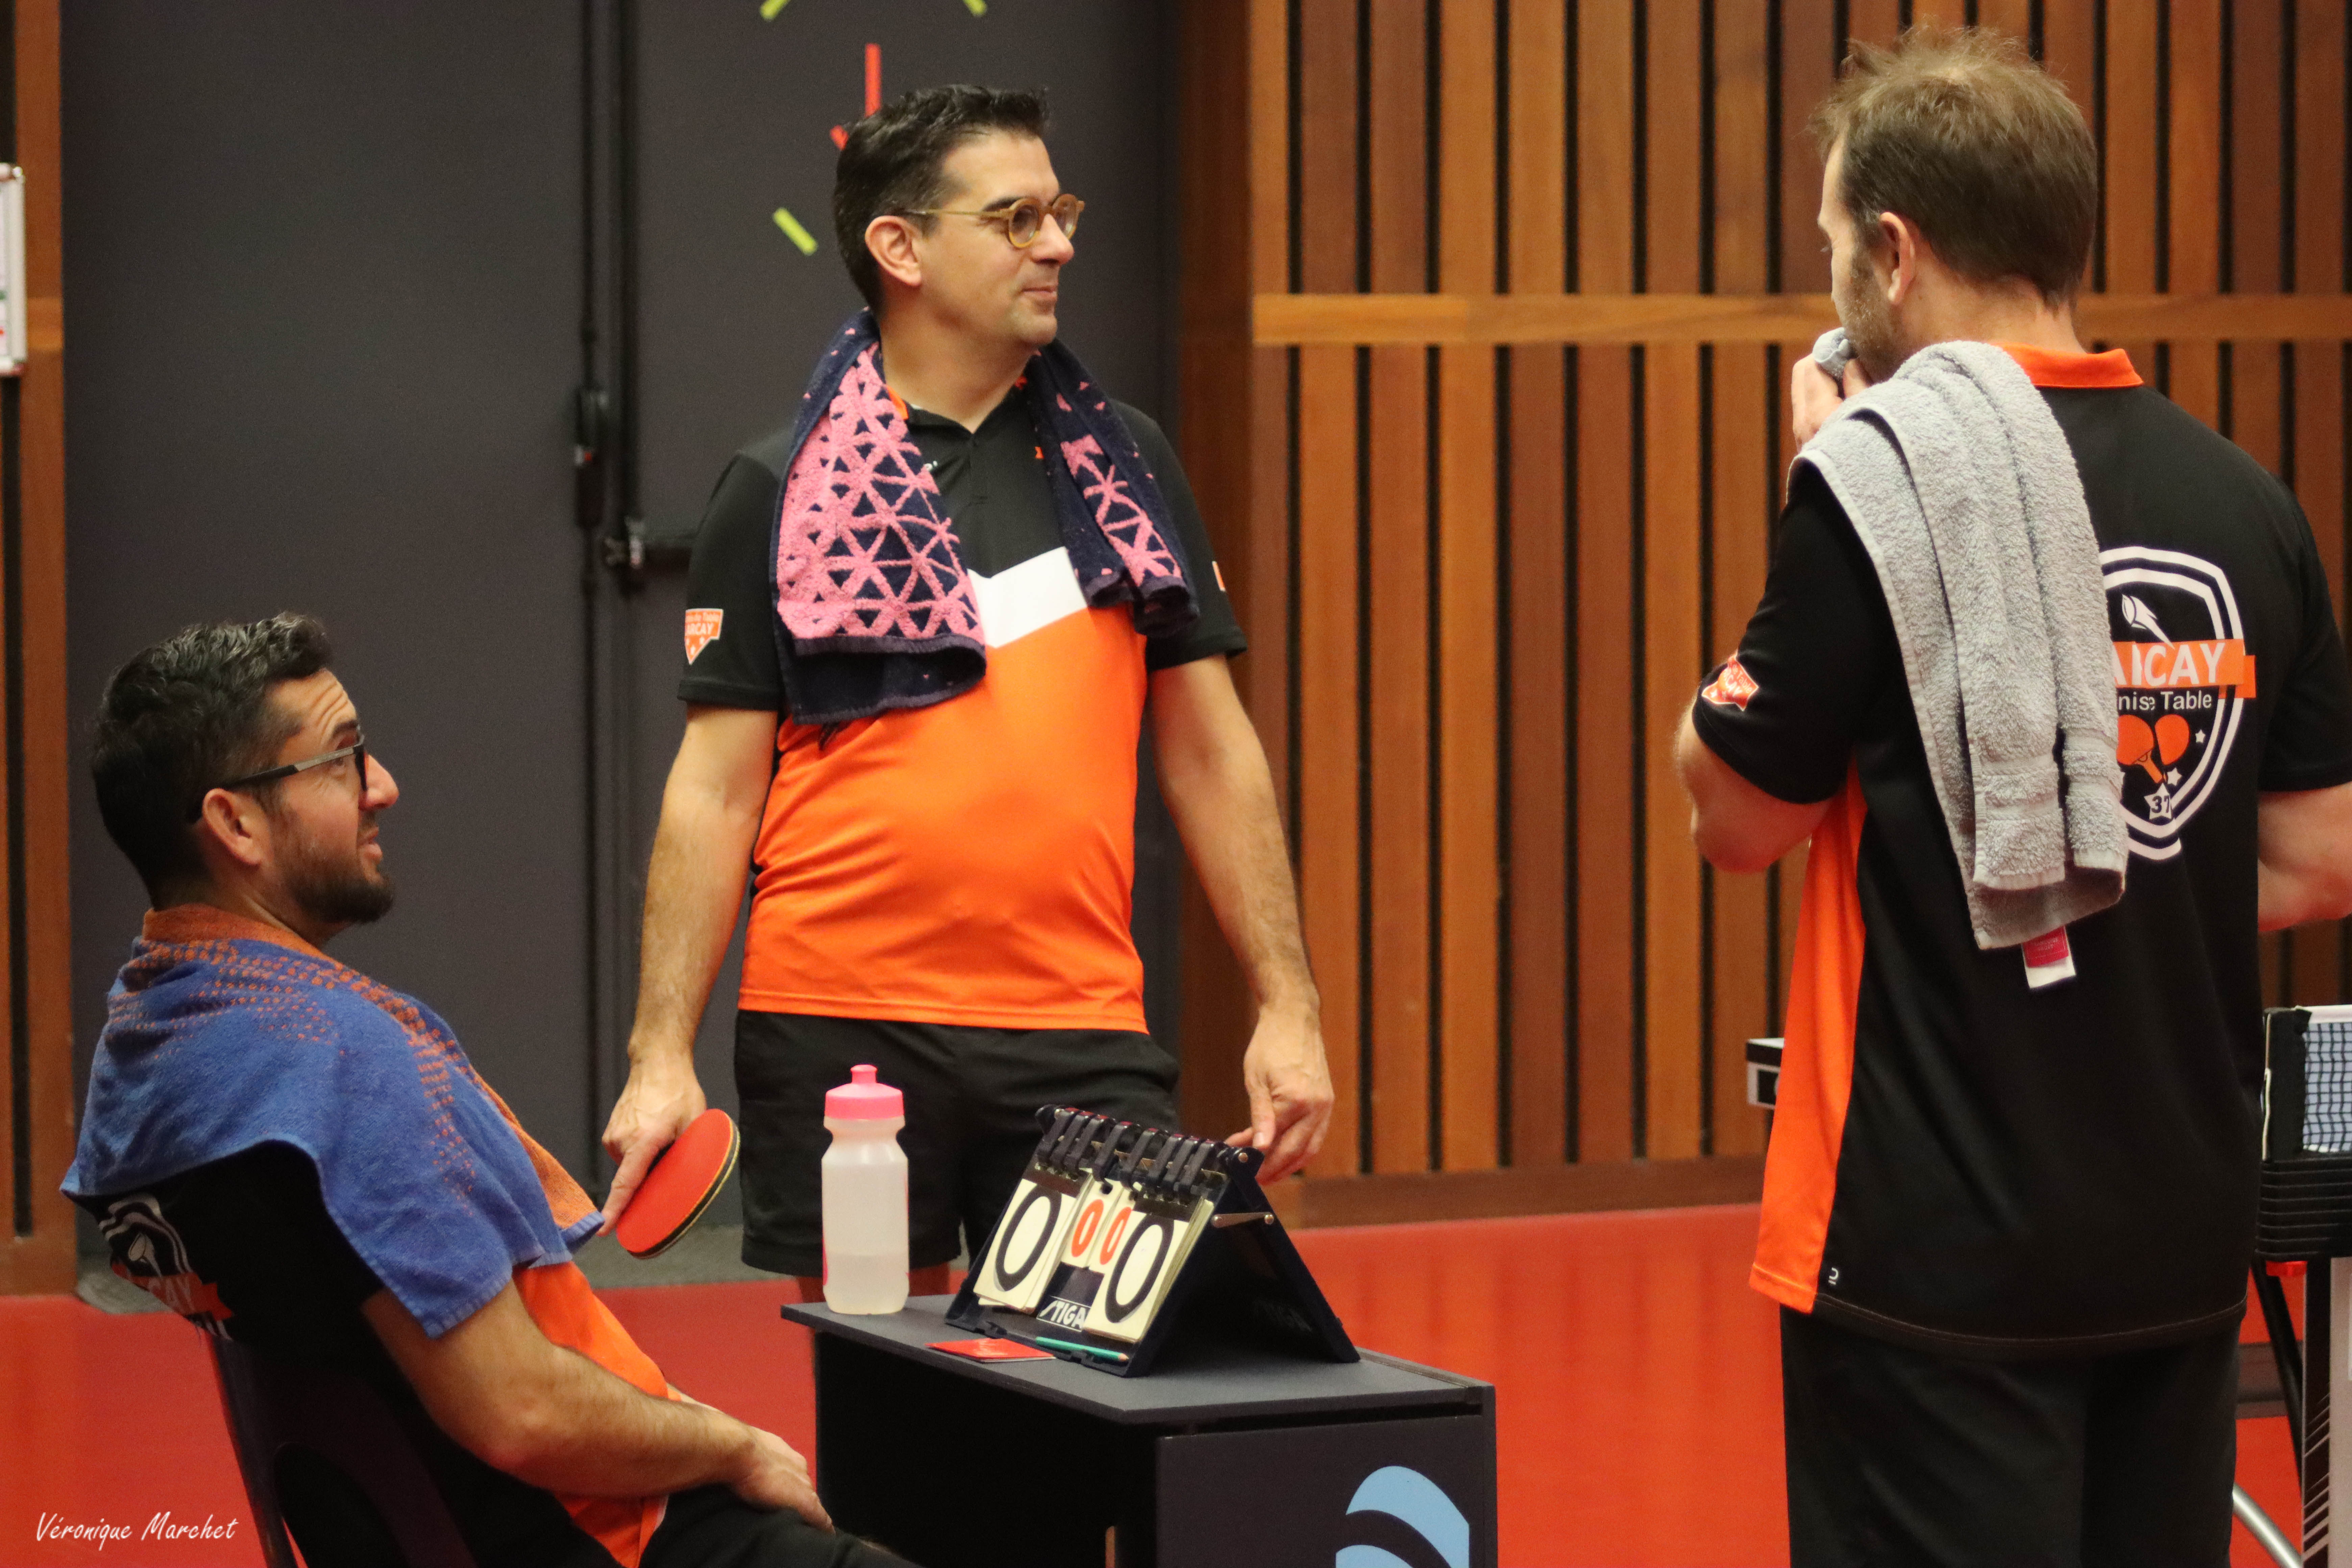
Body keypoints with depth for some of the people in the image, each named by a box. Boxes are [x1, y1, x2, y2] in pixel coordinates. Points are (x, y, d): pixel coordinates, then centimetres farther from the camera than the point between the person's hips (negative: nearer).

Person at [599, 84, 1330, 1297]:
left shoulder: (1124, 469, 12)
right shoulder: (782, 493, 4)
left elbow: (1210, 752, 13)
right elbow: (714, 789, 2)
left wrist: (1287, 1007, 6)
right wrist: (661, 1055, -6)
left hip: (1080, 1032, 2)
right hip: (841, 1033, -2)